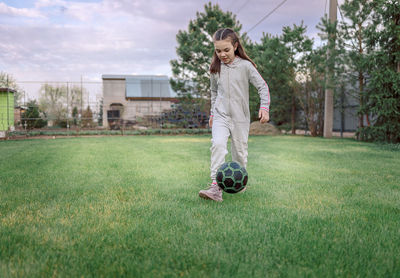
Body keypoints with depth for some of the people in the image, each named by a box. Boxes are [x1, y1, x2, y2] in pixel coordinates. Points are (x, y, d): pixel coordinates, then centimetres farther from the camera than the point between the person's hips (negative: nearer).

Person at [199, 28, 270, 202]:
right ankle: (216, 186, -25)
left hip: (240, 117, -1)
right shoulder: (215, 68, 5)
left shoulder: (245, 65, -5)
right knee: (218, 144, -21)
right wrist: (212, 113, 22)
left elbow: (262, 86, -1)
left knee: (240, 150, 6)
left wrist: (264, 107, -12)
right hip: (220, 115, 1)